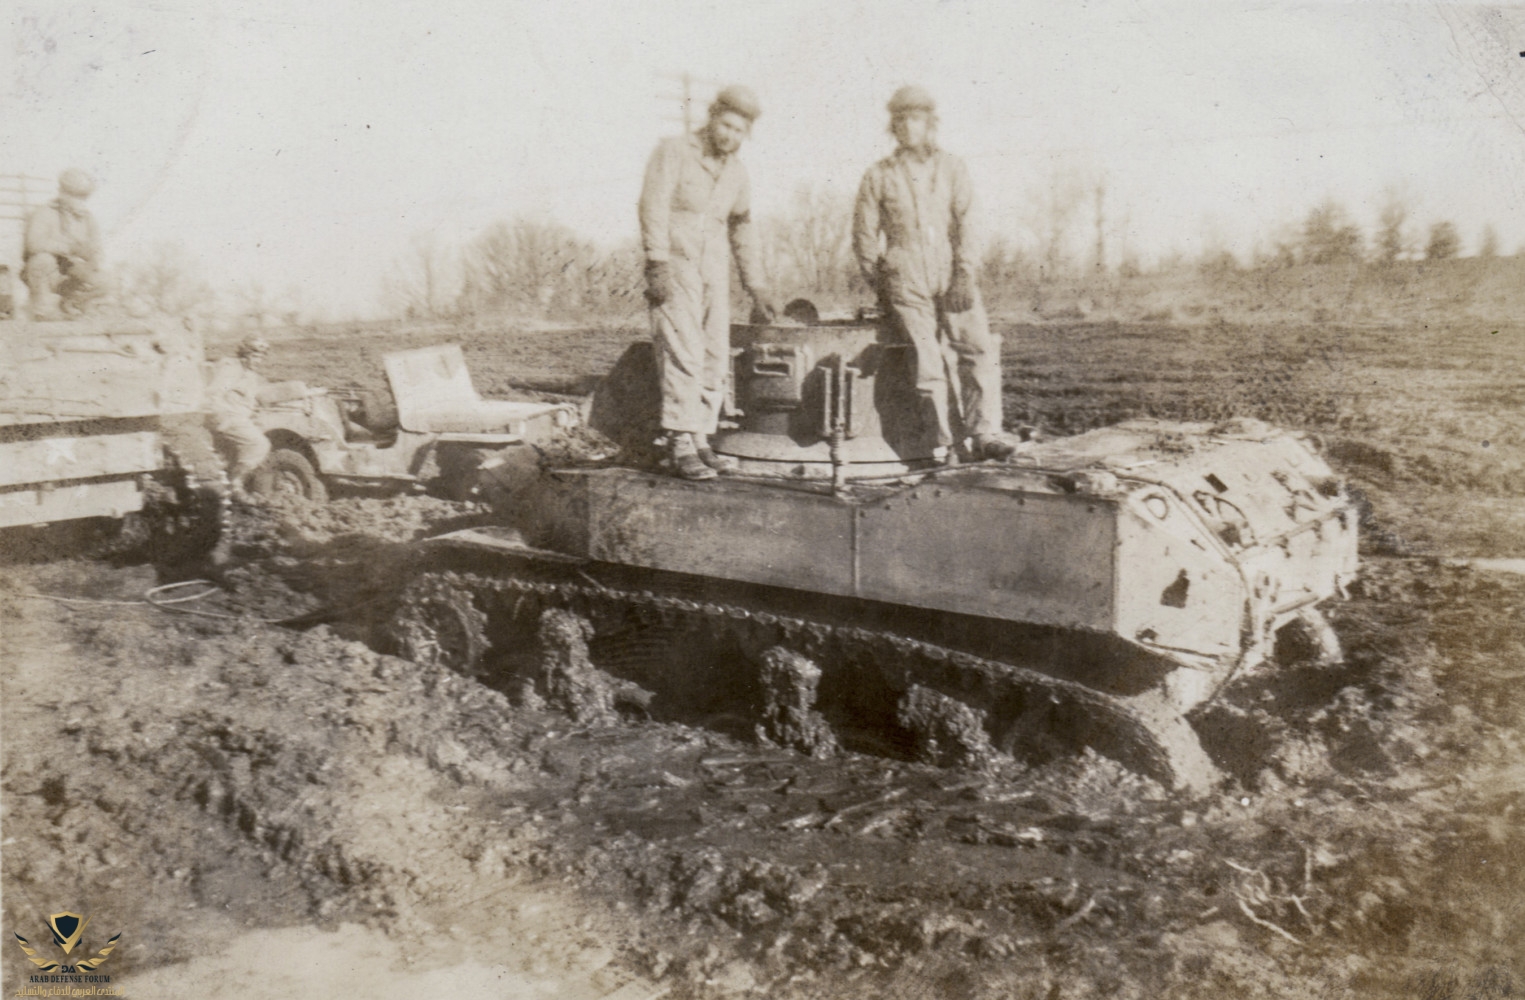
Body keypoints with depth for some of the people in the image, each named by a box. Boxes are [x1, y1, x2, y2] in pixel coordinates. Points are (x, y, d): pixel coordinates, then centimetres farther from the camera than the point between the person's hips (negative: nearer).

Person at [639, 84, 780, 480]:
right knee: (684, 354, -16)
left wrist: (755, 286, 21)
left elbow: (741, 229, 23)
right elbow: (654, 207, -12)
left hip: (714, 275, 6)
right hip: (674, 270, -6)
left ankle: (700, 443, 10)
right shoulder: (674, 151, -4)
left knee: (715, 361, 3)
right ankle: (680, 448, -16)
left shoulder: (736, 172, 14)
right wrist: (657, 265, -22)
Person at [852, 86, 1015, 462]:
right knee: (927, 360, -9)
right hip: (906, 282, -1)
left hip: (952, 276, 1)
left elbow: (965, 224, 4)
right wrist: (879, 285, 4)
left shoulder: (952, 168, 11)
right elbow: (865, 236, 12)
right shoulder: (879, 176, 9)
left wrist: (964, 275, -8)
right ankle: (942, 440, 2)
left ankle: (983, 434, -11)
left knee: (980, 347, -15)